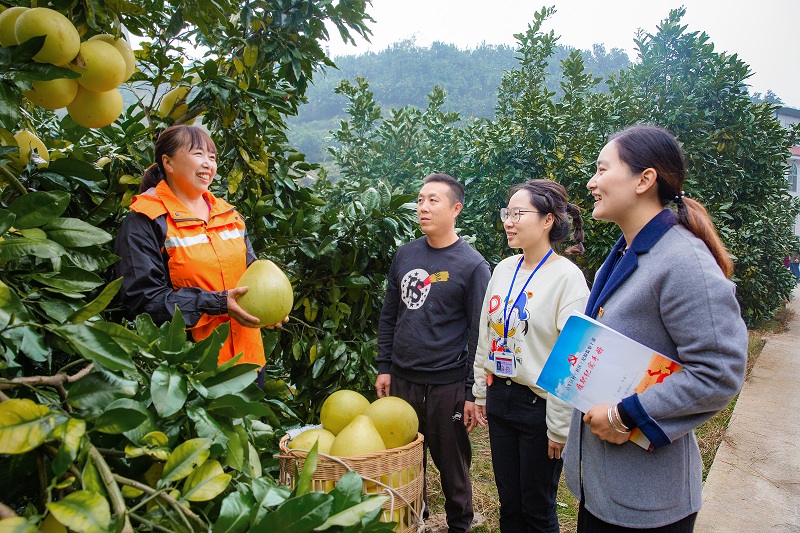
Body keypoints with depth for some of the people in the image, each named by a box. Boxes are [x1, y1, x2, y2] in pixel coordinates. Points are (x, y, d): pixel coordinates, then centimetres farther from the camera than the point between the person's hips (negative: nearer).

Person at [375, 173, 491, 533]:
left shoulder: (472, 265, -8)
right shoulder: (405, 254, 6)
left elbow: (478, 332, -9)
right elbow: (389, 315, 11)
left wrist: (471, 391, -10)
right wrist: (384, 367, 7)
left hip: (447, 385, -4)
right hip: (401, 380, 5)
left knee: (451, 463, 11)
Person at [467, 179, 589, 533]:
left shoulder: (567, 277, -15)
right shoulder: (503, 270, 5)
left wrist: (559, 427, -14)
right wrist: (480, 393, 13)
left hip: (540, 406, -6)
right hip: (500, 398, 6)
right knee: (508, 503, 18)